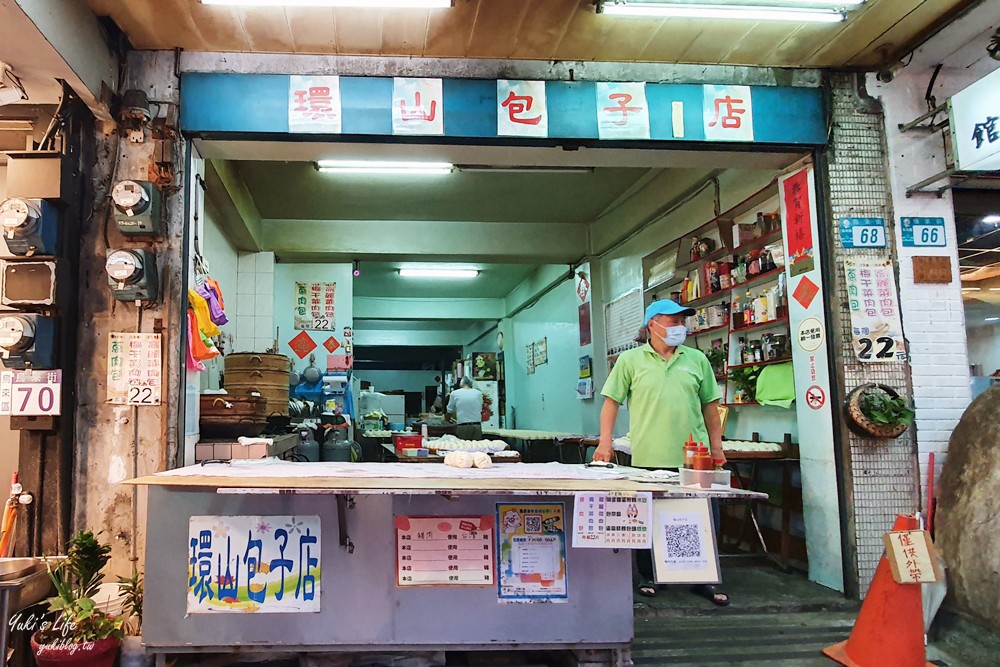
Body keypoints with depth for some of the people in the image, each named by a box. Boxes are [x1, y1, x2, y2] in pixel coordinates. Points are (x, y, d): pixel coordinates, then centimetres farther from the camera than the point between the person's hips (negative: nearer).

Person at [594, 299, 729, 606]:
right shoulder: (630, 360, 2)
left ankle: (701, 580, 22)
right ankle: (649, 578, 25)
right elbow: (611, 401, 1)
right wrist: (605, 442, -6)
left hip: (693, 457, 2)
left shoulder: (697, 359, 9)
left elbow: (710, 405, 13)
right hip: (648, 457, -2)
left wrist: (716, 446, 11)